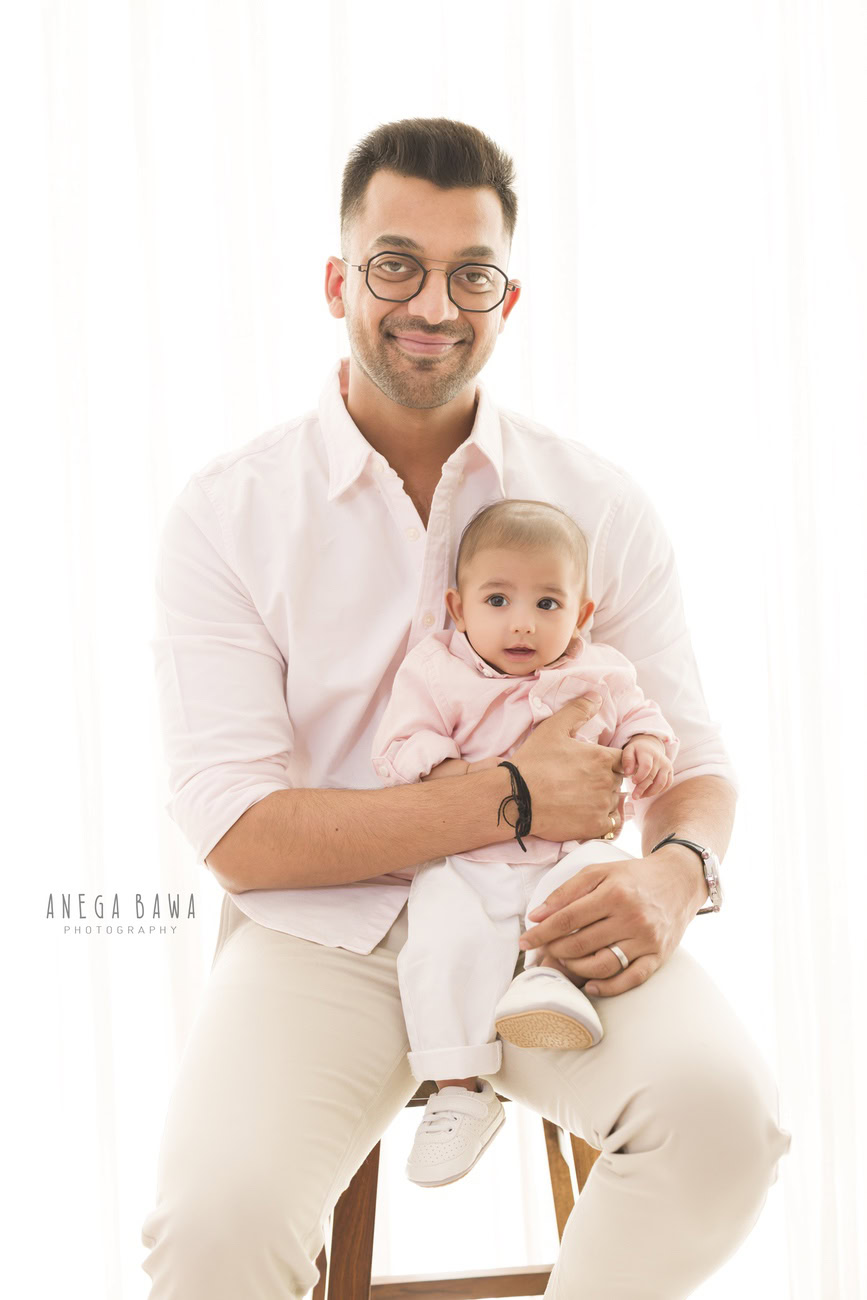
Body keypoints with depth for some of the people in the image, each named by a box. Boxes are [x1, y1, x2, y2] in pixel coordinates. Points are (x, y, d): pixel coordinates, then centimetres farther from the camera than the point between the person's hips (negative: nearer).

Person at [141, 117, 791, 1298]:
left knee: (720, 1105, -28)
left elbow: (693, 762, 8)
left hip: (548, 931, 2)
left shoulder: (601, 506, 7)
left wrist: (674, 870, -17)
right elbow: (237, 832, -9)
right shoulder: (226, 515, -1)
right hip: (321, 936, -2)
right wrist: (515, 799, -15)